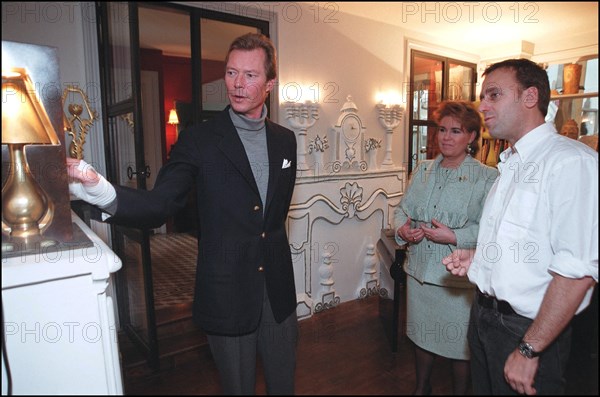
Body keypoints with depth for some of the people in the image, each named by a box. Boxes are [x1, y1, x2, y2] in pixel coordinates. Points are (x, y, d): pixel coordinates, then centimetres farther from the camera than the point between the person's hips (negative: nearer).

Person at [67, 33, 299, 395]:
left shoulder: (285, 140, 4)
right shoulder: (198, 140, -10)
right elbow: (157, 207, -17)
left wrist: (266, 238, 7)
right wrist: (102, 190, -33)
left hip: (278, 292, 4)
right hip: (228, 295, -3)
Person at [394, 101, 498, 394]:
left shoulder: (487, 178, -11)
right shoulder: (423, 170, 6)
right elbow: (402, 210, 8)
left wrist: (454, 237, -26)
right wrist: (402, 230, -11)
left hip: (459, 277, -5)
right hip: (419, 270, 5)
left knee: (459, 346, 13)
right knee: (421, 336, 23)